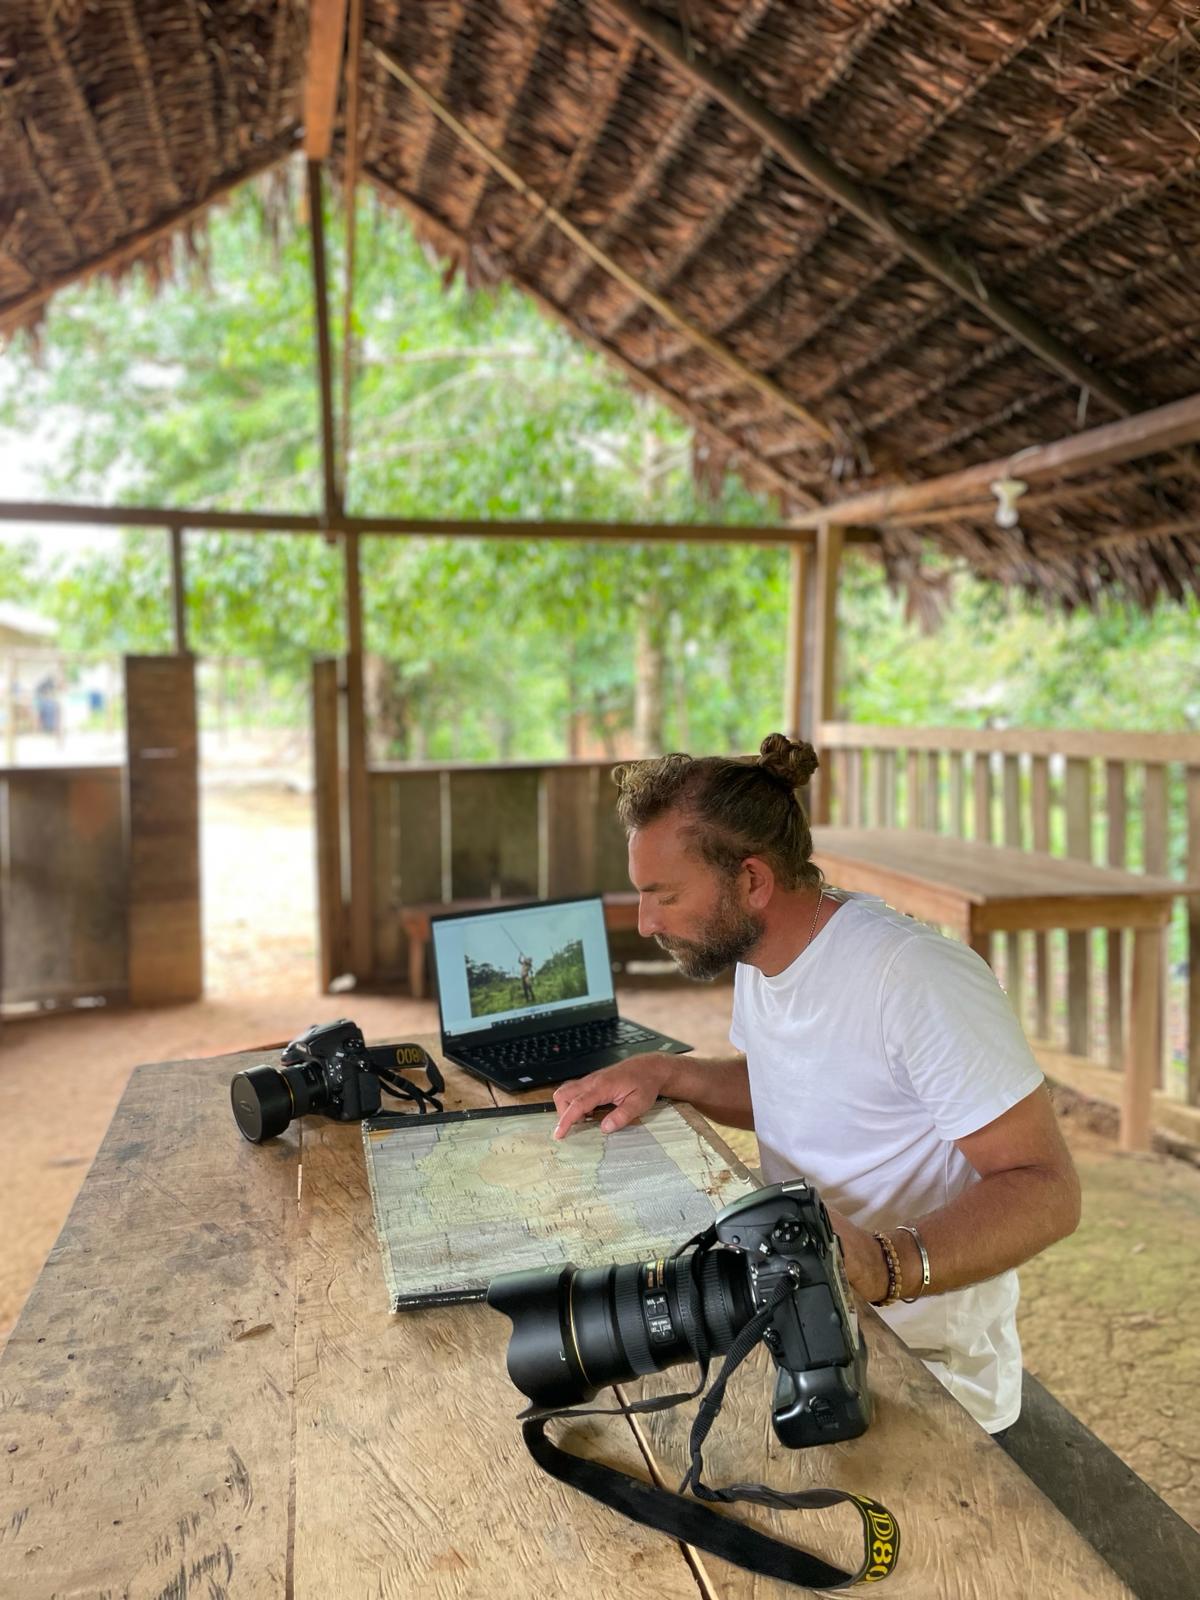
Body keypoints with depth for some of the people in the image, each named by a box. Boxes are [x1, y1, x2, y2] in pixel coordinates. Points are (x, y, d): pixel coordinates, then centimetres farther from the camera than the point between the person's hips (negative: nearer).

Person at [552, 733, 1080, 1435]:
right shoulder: (761, 955, 3)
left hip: (926, 1380, -7)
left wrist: (885, 1266, -40)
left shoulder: (919, 980, -25)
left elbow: (1047, 1189, -24)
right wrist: (665, 1073, 2)